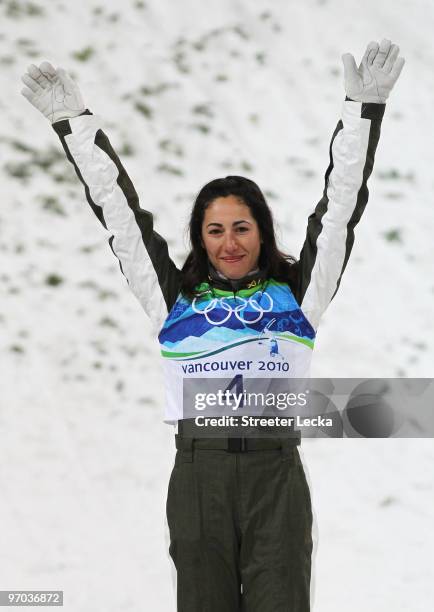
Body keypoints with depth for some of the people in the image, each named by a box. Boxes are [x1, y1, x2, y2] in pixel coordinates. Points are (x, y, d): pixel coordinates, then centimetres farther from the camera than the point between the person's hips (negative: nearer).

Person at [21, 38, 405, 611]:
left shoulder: (295, 293, 11)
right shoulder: (177, 296, 13)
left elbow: (340, 207, 10)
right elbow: (119, 209, 15)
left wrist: (364, 108, 6)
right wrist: (73, 120, 16)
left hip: (277, 475, -1)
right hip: (198, 475, 1)